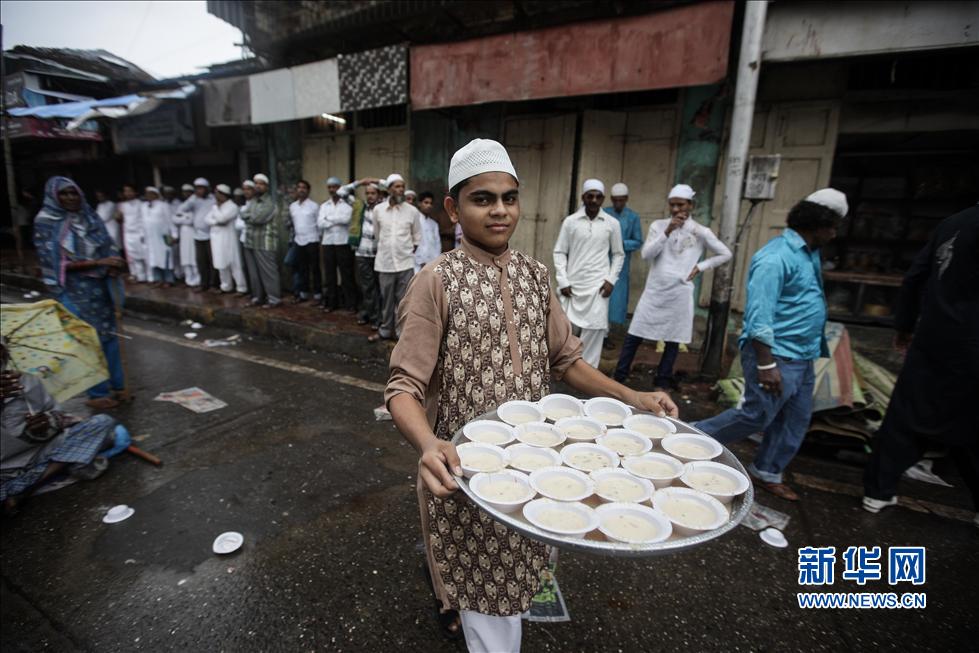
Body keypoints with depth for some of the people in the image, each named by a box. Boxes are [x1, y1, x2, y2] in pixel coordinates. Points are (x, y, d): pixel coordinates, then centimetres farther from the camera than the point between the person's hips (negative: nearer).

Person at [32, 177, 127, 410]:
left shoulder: (89, 217, 7)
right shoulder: (46, 222, -7)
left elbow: (107, 245, 10)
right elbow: (58, 262, -13)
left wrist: (114, 264, -13)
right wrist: (100, 262, -21)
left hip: (99, 286, 5)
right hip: (74, 290, -5)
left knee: (109, 336, 11)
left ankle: (117, 384, 24)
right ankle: (96, 394, 10)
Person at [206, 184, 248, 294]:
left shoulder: (232, 206, -8)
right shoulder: (215, 206, 15)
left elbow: (221, 218, -20)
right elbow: (207, 219, 8)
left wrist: (217, 206, -6)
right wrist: (216, 222, -9)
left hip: (228, 239, -7)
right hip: (216, 239, 7)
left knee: (234, 264, -7)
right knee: (221, 264, 11)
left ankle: (242, 288, -3)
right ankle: (226, 286, 20)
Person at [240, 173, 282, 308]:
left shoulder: (270, 201, -7)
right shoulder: (251, 200, 18)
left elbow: (259, 218, -16)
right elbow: (243, 214, 10)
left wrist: (248, 216, 0)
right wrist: (252, 216, -6)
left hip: (264, 242, -7)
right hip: (250, 241, 7)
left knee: (268, 271, -6)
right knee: (253, 272, 10)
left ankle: (274, 299, 0)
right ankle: (257, 297, 19)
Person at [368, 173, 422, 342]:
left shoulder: (412, 211, -2)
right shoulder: (378, 209, 1)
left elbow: (417, 237, 7)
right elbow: (377, 234, 12)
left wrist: (409, 253, 8)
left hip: (405, 262, -1)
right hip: (385, 262, 1)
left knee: (403, 301, 3)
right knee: (386, 299, 11)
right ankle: (385, 330, 25)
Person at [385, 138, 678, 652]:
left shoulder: (534, 274, 0)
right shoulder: (436, 282, -16)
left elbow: (564, 359, 6)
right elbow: (404, 386, -19)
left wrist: (629, 397, -5)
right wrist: (427, 445, -38)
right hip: (464, 466, -5)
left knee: (510, 570, 26)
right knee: (483, 574, 12)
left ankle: (453, 600, 57)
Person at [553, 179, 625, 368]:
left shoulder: (612, 223, 3)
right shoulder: (570, 221, 1)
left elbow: (618, 254, 9)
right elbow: (559, 252, 3)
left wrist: (611, 280, -2)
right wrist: (563, 281, -5)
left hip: (598, 285, 0)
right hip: (573, 285, 0)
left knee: (594, 330, -3)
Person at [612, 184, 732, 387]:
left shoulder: (701, 232, 1)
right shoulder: (658, 225, 2)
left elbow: (725, 254, 10)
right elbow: (646, 254, -10)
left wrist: (700, 266, -1)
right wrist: (667, 231, -17)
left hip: (680, 293, 0)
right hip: (654, 291, 0)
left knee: (673, 340, 8)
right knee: (633, 336, 1)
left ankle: (662, 381, 22)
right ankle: (619, 377, 12)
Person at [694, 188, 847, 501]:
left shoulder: (810, 253, 12)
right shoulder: (777, 257, -19)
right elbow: (759, 316, -24)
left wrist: (817, 348, 20)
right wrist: (766, 364, -25)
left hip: (802, 357, 10)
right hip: (777, 355, -10)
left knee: (795, 421, 15)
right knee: (756, 416, -2)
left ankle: (767, 472, 30)